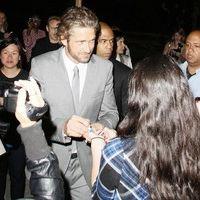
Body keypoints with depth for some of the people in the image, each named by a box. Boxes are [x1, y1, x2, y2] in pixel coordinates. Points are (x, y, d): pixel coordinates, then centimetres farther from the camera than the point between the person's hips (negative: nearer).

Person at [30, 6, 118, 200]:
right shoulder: (40, 65, -10)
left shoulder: (105, 67, -3)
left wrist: (102, 125, -18)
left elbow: (110, 112, 5)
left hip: (88, 162, 2)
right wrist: (62, 127, -30)